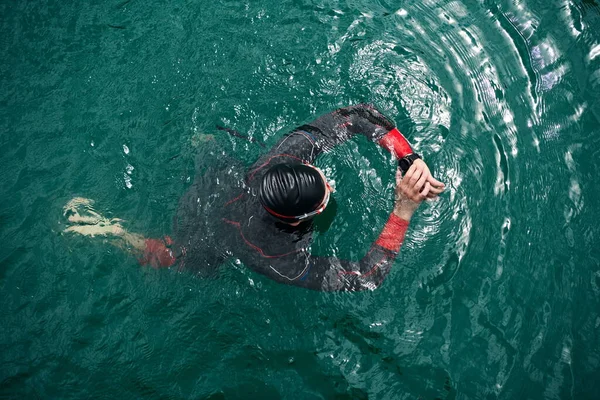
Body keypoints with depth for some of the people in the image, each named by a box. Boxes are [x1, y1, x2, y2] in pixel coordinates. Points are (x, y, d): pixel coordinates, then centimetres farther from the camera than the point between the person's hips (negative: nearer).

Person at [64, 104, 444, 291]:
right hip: (200, 242, -2)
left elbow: (361, 113, -32)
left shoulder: (287, 156, -38)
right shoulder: (285, 262, -46)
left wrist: (413, 161, -42)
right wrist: (405, 210, -43)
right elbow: (365, 278, -36)